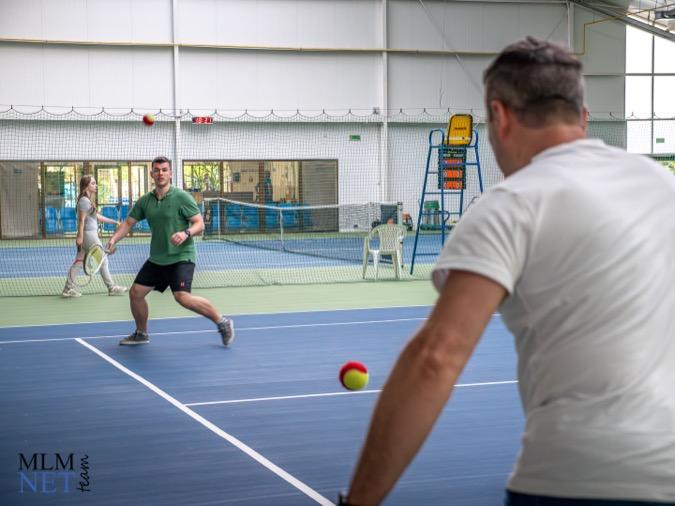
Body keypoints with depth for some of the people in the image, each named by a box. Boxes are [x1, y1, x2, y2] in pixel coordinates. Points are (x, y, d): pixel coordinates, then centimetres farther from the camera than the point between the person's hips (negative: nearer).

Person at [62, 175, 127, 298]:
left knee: (78, 262, 7)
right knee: (103, 261, 1)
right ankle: (111, 288, 8)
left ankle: (68, 289, 6)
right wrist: (80, 236, -22)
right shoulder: (84, 200, -14)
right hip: (88, 234, -9)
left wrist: (114, 222, 23)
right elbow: (81, 220, -18)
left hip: (88, 235, 9)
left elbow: (98, 217, 22)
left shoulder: (89, 200, 16)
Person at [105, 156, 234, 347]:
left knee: (183, 297, -23)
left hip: (181, 257, -7)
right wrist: (114, 239, -7)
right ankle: (141, 333, 28)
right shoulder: (145, 201, 7)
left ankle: (222, 322, -9)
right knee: (135, 293, 7)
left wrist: (186, 233, -31)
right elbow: (128, 223, 11)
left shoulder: (182, 197, -10)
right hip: (156, 259, 7)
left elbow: (199, 223, -12)